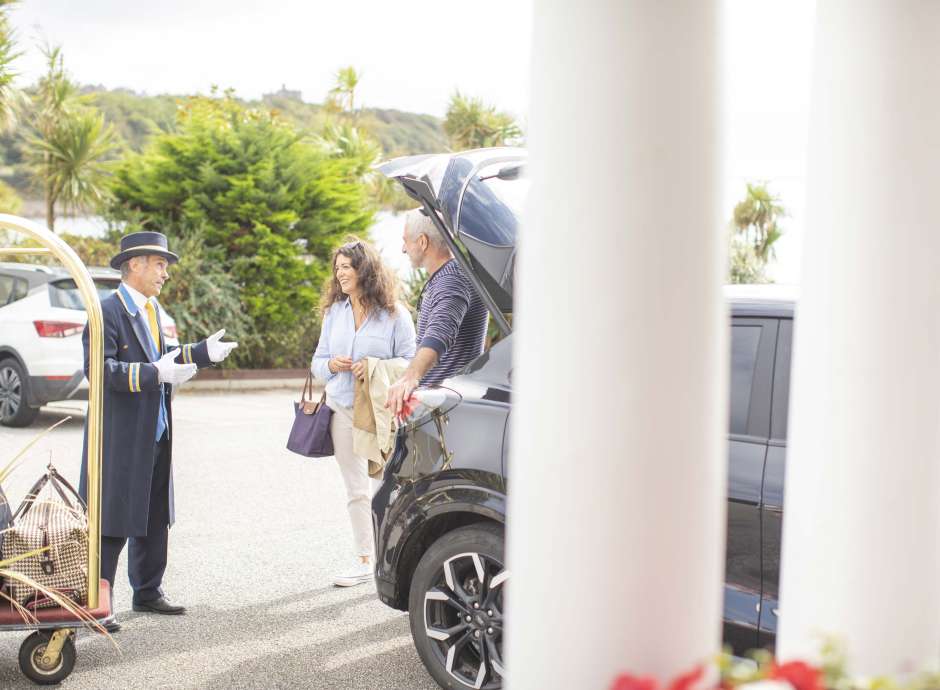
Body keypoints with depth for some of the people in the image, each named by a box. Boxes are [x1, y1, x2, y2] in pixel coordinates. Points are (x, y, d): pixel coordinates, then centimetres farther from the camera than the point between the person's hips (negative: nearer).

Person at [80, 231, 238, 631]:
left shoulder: (152, 309, 15)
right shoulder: (108, 311, -14)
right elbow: (100, 368, -24)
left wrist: (202, 352, 10)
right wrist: (155, 373, -30)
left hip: (156, 435, 9)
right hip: (120, 437, -9)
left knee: (154, 517, 16)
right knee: (114, 521, -3)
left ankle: (147, 592, 28)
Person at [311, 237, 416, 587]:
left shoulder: (395, 313, -6)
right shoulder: (334, 312, 10)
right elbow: (317, 362, 14)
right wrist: (331, 365, -9)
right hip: (342, 409, 5)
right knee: (356, 489, 11)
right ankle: (363, 560, 20)